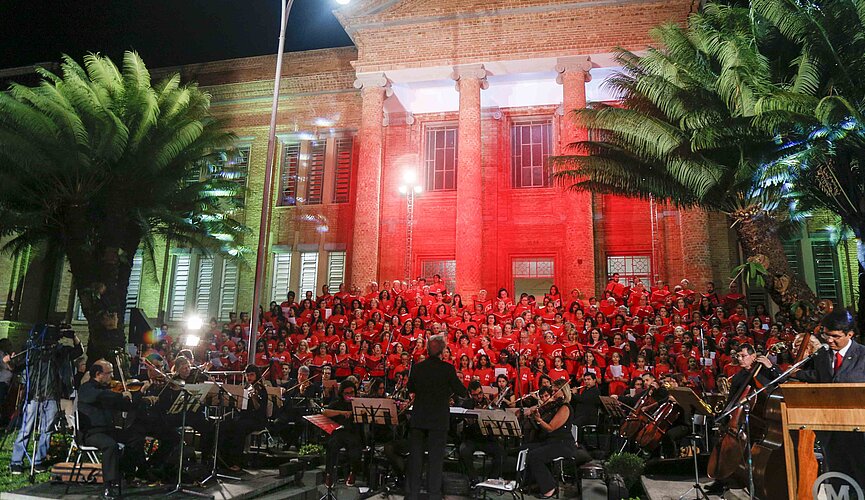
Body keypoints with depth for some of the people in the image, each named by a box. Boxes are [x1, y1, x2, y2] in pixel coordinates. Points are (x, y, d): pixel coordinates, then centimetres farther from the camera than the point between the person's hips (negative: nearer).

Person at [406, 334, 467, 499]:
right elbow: (462, 392, -6)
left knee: (415, 455, 11)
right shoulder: (447, 368, -12)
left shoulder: (418, 367, -2)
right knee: (436, 456, 7)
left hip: (418, 417, 3)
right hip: (439, 418, -3)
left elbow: (411, 389, 13)